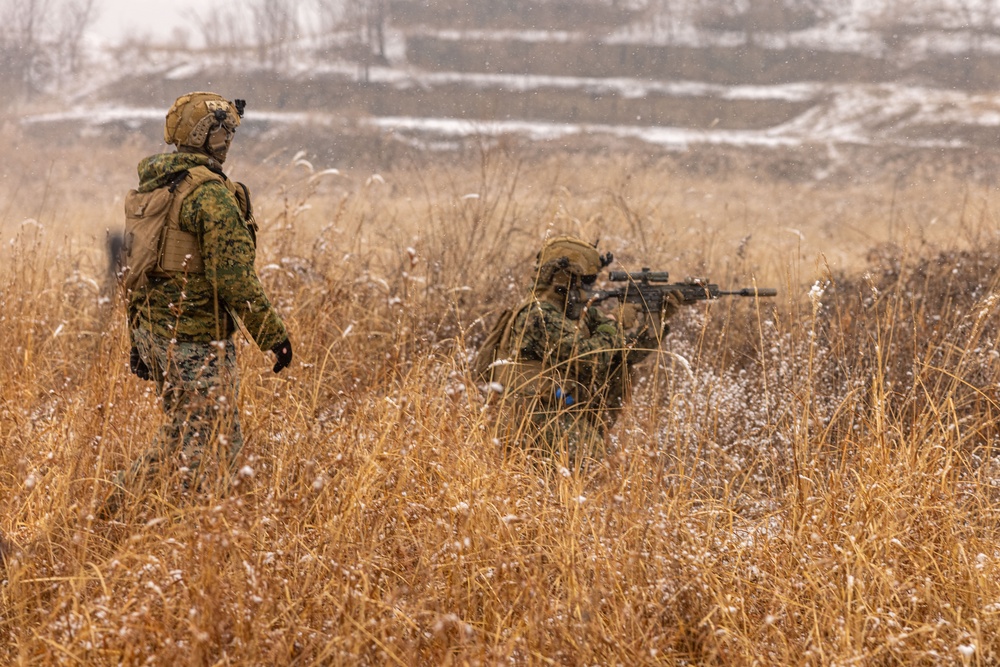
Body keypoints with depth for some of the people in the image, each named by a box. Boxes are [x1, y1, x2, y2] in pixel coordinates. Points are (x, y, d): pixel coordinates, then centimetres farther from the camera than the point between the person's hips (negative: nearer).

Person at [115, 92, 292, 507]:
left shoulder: (151, 188, 11)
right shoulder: (211, 194, -17)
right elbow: (234, 277, -21)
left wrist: (137, 339, 24)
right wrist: (274, 335, -14)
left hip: (153, 331, 9)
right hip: (197, 341, -9)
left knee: (183, 431, 22)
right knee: (217, 442, 0)